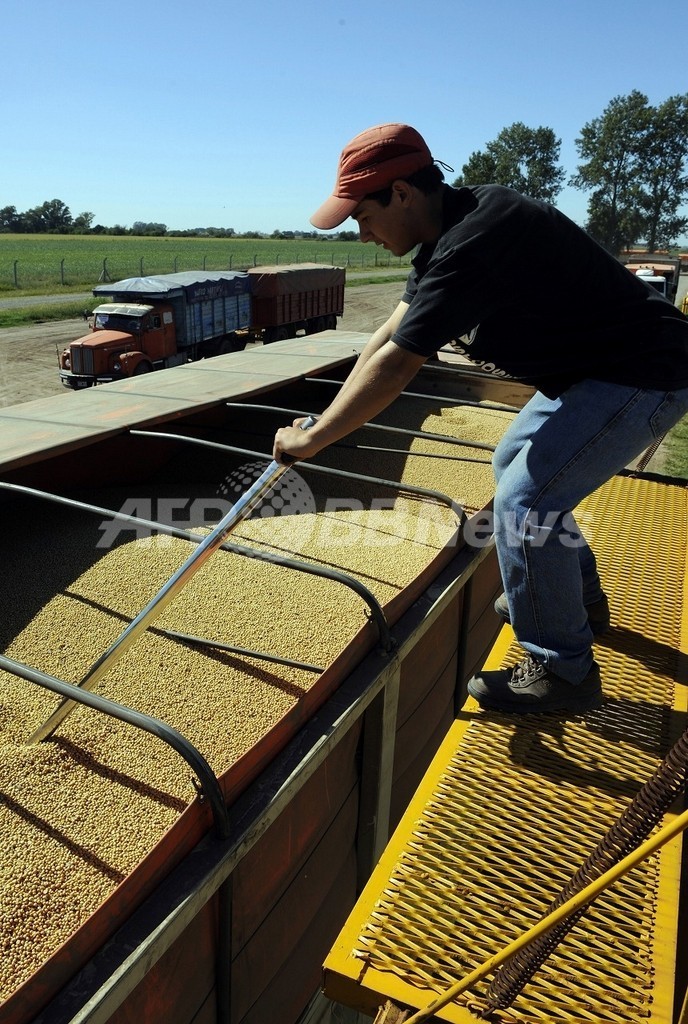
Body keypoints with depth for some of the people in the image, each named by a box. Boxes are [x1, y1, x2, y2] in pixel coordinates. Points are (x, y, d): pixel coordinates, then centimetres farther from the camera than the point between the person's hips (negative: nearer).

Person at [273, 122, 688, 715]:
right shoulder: (451, 230, 4)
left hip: (640, 377, -10)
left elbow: (395, 364, -29)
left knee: (524, 503, -16)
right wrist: (328, 422, 3)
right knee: (515, 465, 21)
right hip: (590, 368, 10)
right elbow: (389, 335, 6)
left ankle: (562, 671, 2)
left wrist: (312, 439, -19)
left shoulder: (473, 244, -28)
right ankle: (579, 597, 37)